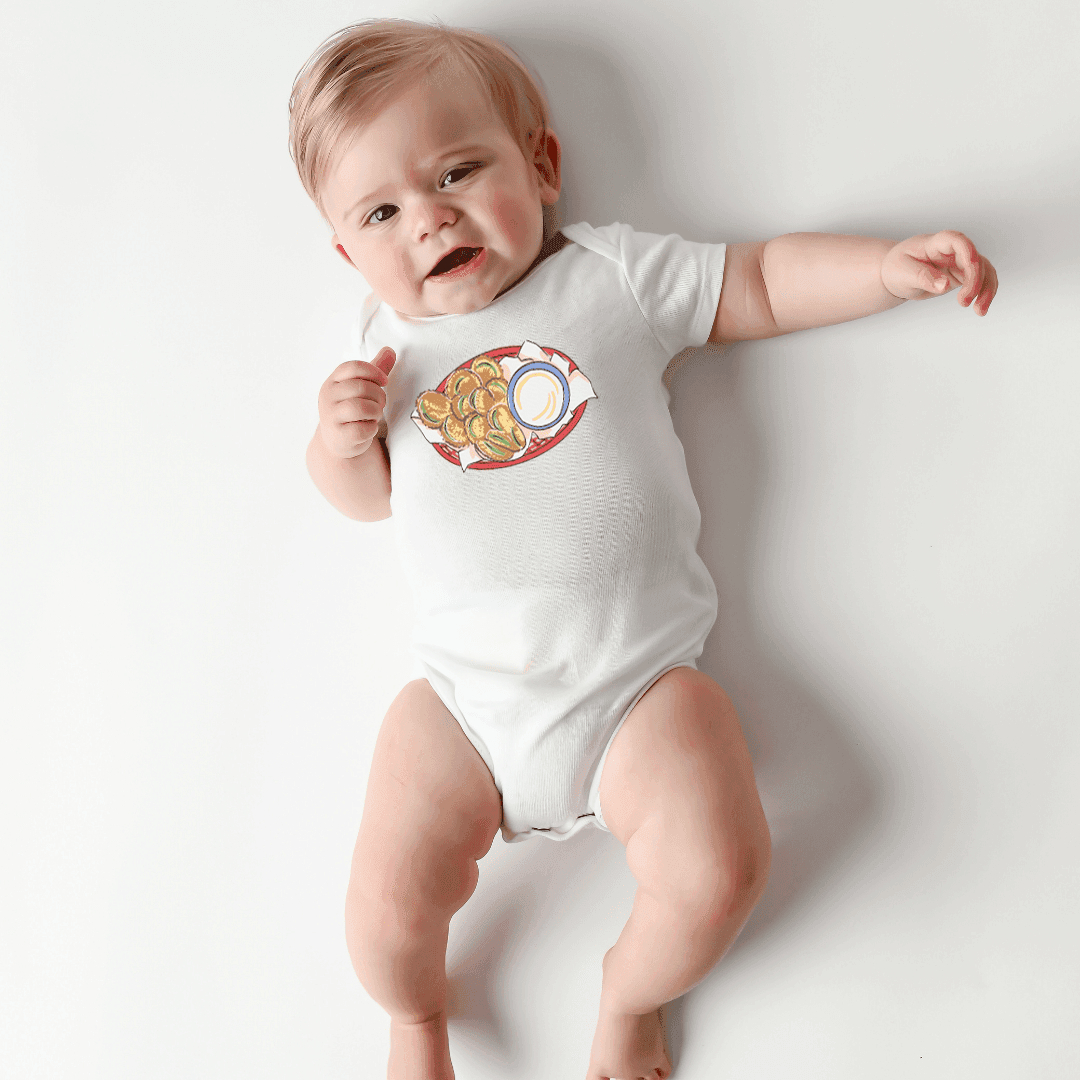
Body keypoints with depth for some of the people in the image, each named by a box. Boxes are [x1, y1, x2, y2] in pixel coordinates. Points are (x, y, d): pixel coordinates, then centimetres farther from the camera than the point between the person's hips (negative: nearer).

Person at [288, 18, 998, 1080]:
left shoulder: (614, 274, 4)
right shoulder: (386, 339, 8)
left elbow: (764, 283, 9)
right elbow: (365, 494, 14)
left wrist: (894, 266, -3)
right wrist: (340, 441, -7)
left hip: (638, 681, -1)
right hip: (465, 697, 1)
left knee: (716, 872, -16)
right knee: (389, 902, -8)